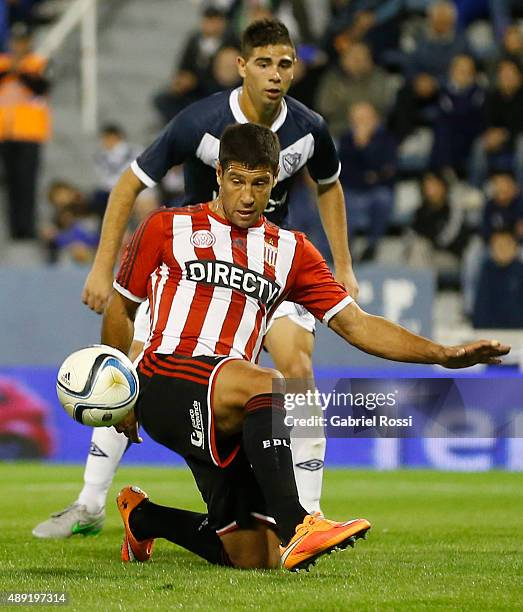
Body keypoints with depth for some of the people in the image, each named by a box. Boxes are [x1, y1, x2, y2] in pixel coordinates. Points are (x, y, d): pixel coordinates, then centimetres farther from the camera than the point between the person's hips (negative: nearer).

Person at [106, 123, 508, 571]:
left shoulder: (290, 251, 17)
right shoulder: (167, 228, 10)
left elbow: (355, 324, 11)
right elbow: (121, 309, 18)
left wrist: (445, 355, 0)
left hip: (229, 410, 5)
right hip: (167, 380, -5)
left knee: (253, 558, 0)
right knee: (267, 384, -35)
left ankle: (143, 518, 26)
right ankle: (294, 529, -40)